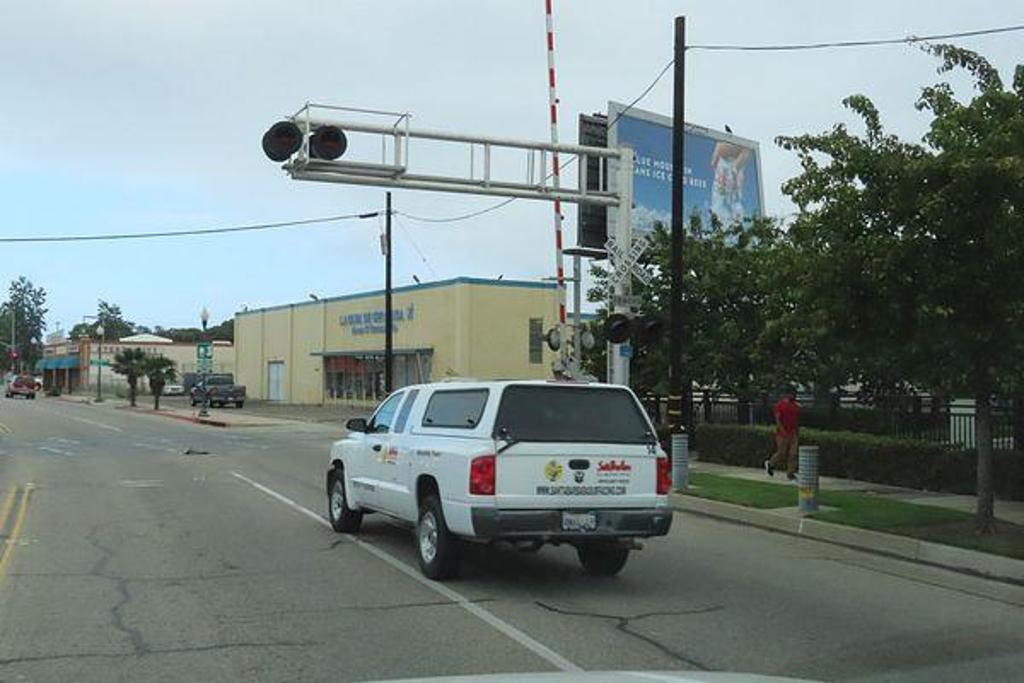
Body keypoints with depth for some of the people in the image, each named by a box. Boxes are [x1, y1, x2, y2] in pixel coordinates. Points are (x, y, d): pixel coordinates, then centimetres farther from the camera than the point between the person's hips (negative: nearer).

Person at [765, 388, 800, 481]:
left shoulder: (796, 405, 11)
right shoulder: (780, 404, -7)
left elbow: (797, 419, 17)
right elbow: (777, 418, -13)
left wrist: (797, 431, 14)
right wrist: (783, 431, -20)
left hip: (794, 433, 6)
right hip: (783, 433, -6)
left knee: (793, 454, -2)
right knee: (782, 453, 0)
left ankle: (790, 474, 2)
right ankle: (770, 464, 26)